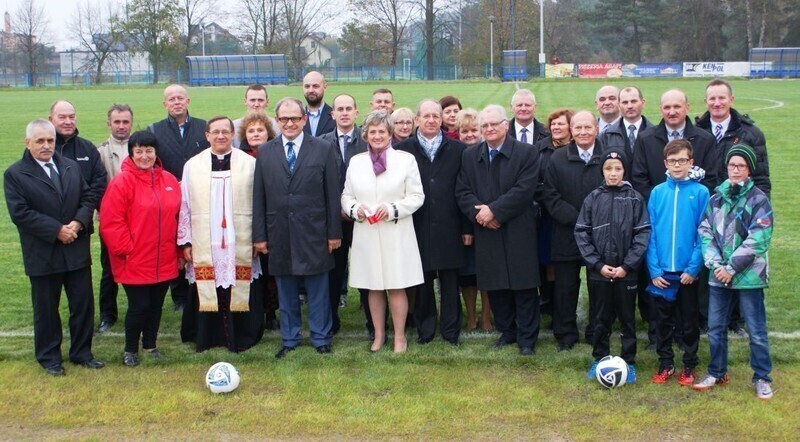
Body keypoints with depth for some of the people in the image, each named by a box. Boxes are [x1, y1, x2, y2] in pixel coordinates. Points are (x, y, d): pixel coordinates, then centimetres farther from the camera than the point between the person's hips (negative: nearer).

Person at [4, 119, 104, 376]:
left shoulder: (72, 167, 7)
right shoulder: (15, 174, -7)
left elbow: (88, 198, 7)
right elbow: (19, 213, -15)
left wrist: (78, 223, -13)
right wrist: (57, 230, -19)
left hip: (77, 251, 4)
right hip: (43, 255, -4)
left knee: (83, 304, 9)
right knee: (46, 309, 10)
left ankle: (81, 352, 25)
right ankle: (49, 357, 25)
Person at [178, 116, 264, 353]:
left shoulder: (250, 164, 2)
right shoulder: (192, 165, 6)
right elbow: (184, 206, 7)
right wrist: (185, 241, 4)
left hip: (240, 244, -1)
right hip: (204, 245, 1)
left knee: (238, 293, 3)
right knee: (207, 293, 4)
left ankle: (239, 338, 15)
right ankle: (207, 338, 17)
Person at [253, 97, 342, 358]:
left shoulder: (323, 149, 0)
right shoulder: (265, 153, 6)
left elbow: (332, 194, 0)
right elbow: (259, 198, 6)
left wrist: (334, 233, -3)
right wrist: (259, 236, 2)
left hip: (313, 234, -2)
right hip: (279, 235, 2)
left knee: (318, 291, 6)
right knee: (286, 292, 11)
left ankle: (321, 339, 19)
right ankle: (289, 339, 24)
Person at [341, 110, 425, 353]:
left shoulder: (406, 159, 0)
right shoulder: (356, 161, 9)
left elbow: (417, 196, -1)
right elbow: (346, 196, 12)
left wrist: (392, 209, -15)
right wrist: (355, 209, -9)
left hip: (396, 234, -3)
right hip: (366, 233, 3)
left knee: (397, 286, 0)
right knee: (373, 287, 9)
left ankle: (400, 336, 12)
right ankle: (379, 335, 22)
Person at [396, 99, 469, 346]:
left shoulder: (457, 149, 5)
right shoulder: (403, 149, 3)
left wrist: (467, 228, 1)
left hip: (448, 229, 0)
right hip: (417, 228, 0)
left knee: (450, 284, 7)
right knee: (421, 282, 8)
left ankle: (451, 331, 18)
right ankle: (424, 330, 22)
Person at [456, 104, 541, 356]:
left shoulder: (526, 153, -2)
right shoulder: (470, 156, 11)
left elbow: (524, 190, -12)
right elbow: (462, 191, 6)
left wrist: (493, 210, -16)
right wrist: (478, 212, -12)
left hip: (518, 232, -3)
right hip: (486, 232, 4)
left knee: (523, 286, 0)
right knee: (495, 287, 9)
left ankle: (527, 338, 11)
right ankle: (506, 332, 24)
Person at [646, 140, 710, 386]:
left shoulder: (700, 193, -4)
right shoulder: (657, 193, 1)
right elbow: (650, 233, 1)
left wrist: (693, 268, -12)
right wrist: (654, 269, -6)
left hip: (688, 273, -1)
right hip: (661, 272, 2)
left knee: (689, 322, 11)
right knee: (663, 321, 11)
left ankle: (689, 366, 24)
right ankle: (665, 364, 25)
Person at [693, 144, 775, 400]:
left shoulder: (759, 200, -5)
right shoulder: (716, 199, 8)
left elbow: (757, 240, -13)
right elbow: (705, 232, 4)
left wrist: (732, 268, -15)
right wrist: (715, 263, -11)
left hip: (749, 276, -4)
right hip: (718, 275, 4)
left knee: (756, 331, 2)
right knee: (715, 328, 11)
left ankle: (762, 378, 15)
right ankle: (717, 373, 26)